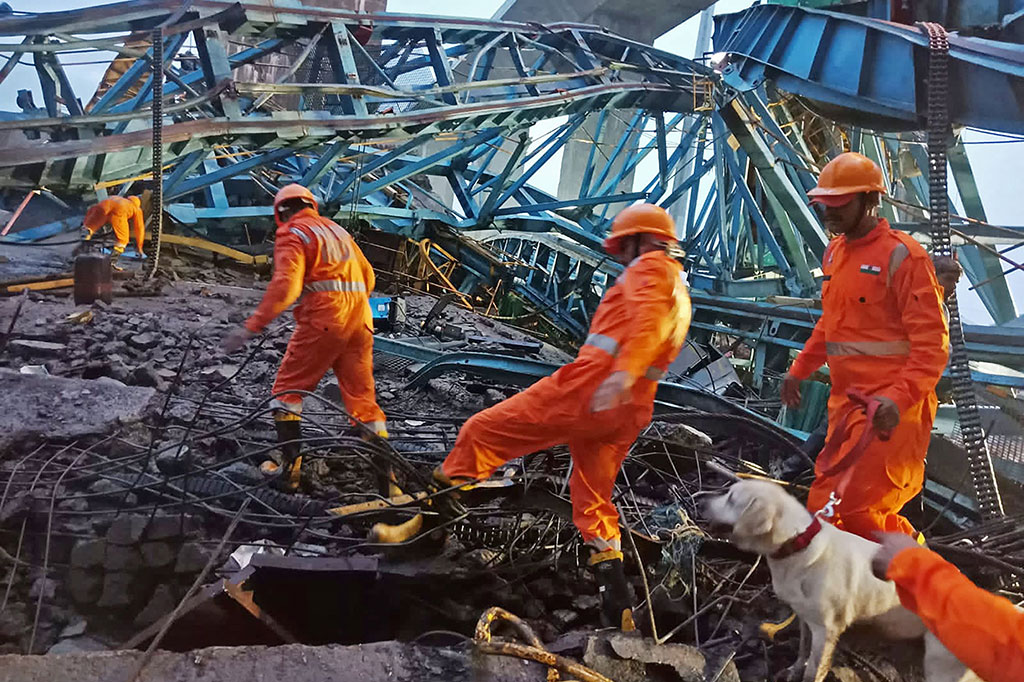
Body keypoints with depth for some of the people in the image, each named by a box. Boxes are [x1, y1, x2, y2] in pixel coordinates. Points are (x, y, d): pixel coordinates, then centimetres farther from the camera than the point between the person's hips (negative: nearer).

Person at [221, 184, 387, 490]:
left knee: (288, 388, 7)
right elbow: (367, 276, 22)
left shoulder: (292, 234, -1)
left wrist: (252, 327, -19)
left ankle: (290, 464, 3)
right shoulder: (337, 230, 21)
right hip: (360, 319, 6)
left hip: (322, 319, -6)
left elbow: (285, 284, -16)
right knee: (362, 395, 12)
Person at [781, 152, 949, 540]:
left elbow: (932, 344, -16)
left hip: (888, 411, -8)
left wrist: (899, 399, -26)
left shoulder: (902, 255, -12)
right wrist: (799, 370, 21)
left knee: (838, 509, -12)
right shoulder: (835, 253, 13)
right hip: (846, 402, 8)